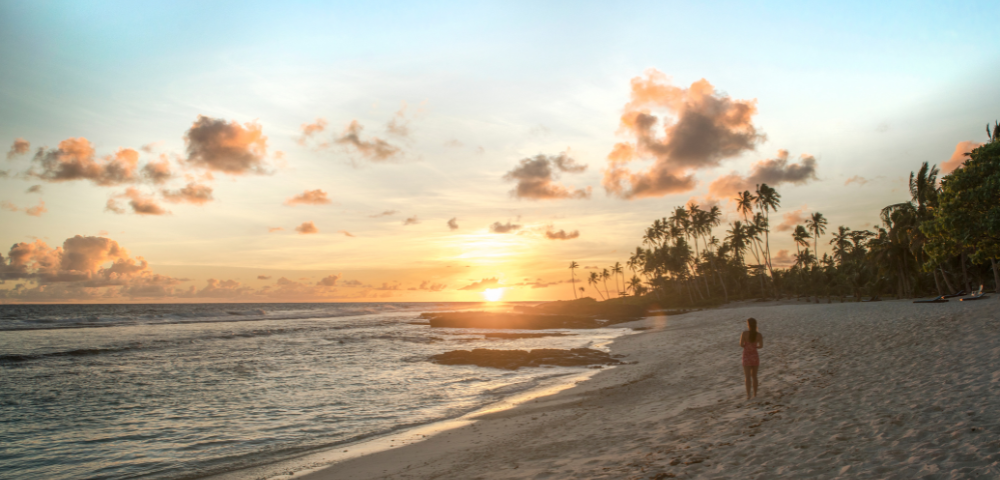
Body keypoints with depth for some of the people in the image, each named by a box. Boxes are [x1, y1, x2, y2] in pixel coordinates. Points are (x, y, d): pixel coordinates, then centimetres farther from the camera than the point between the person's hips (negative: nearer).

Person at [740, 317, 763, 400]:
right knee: (754, 376, 17)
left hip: (746, 356, -3)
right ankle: (755, 393, 23)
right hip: (755, 356, 3)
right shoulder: (759, 335, -5)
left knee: (747, 377, -1)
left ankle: (748, 395, -7)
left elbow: (741, 344, -15)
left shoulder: (744, 334, -13)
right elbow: (761, 346, -9)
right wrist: (754, 346, 9)